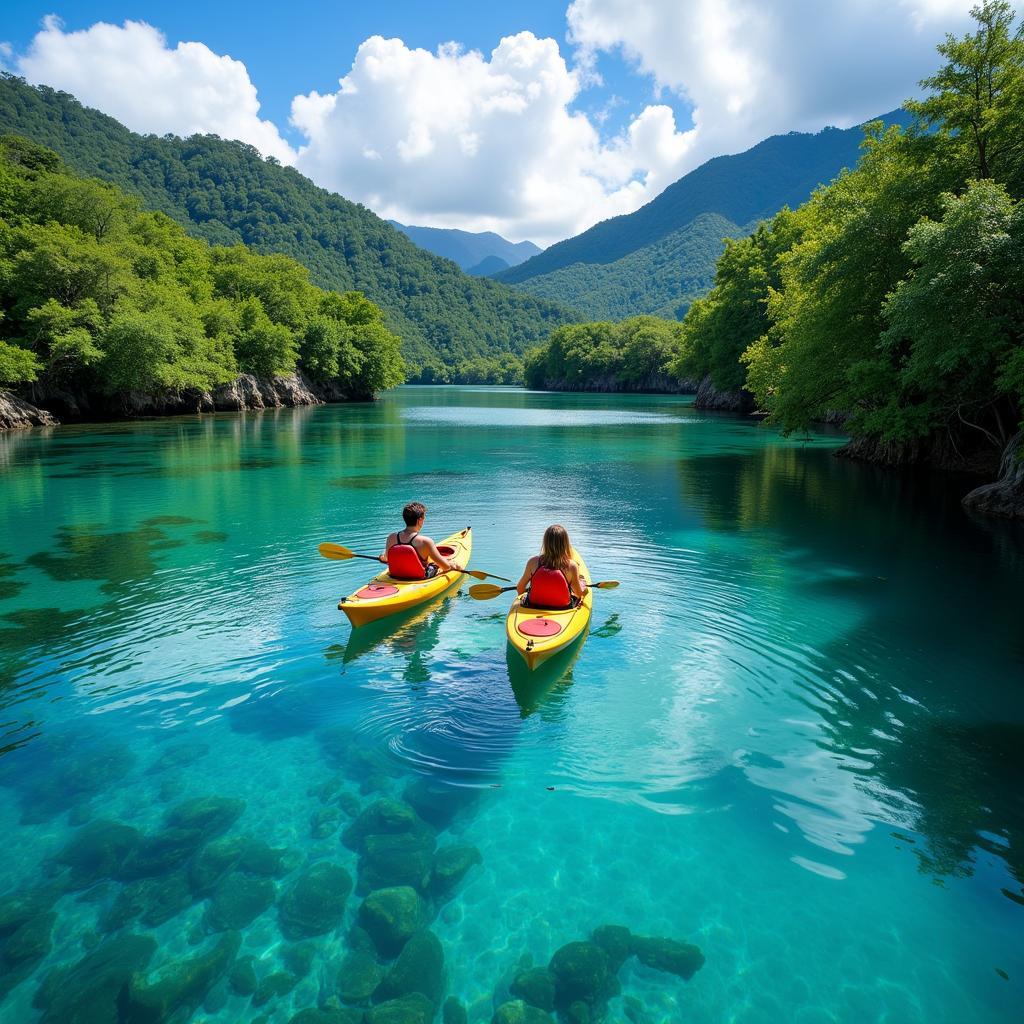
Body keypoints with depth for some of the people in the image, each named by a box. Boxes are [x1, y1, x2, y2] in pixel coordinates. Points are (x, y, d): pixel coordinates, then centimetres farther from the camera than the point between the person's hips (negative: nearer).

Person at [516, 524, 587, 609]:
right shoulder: (571, 566, -18)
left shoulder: (533, 562, -14)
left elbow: (519, 589, -6)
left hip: (534, 606, 2)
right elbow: (579, 593, -6)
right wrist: (583, 586, 17)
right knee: (585, 590, 25)